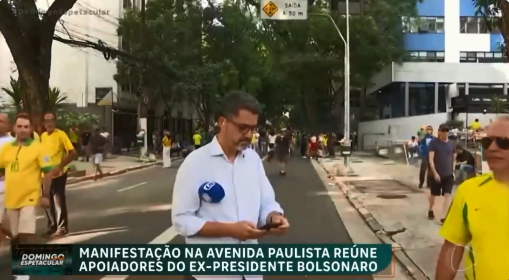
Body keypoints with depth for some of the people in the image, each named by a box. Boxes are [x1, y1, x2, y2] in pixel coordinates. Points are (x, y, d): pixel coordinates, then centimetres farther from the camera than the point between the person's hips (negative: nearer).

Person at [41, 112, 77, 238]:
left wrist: (60, 166, -22)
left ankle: (62, 227, 11)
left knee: (59, 200, 0)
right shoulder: (43, 136, 7)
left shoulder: (61, 134, -13)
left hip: (58, 174, -7)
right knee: (48, 201, 14)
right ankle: (52, 225, 29)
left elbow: (73, 153, -17)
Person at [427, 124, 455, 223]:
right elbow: (431, 159, -13)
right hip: (436, 174, -3)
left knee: (448, 194, -8)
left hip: (449, 175, 3)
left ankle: (444, 217, -9)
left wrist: (453, 171, 6)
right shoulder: (433, 143, -8)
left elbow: (454, 159, 16)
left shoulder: (451, 144, 5)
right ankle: (430, 210, 38)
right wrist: (435, 173, -19)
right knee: (433, 194, 13)